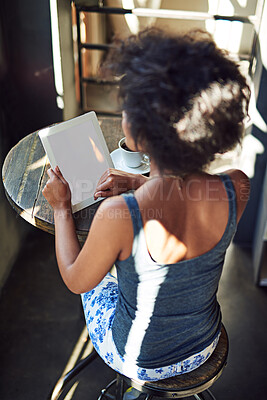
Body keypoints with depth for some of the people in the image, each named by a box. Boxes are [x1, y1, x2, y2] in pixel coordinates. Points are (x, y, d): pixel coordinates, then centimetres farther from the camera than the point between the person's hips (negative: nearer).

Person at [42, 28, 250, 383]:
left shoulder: (118, 215, -37)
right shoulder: (237, 189, -25)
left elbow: (75, 281, -16)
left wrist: (61, 206, -6)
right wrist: (140, 183, 1)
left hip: (140, 363, -3)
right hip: (205, 349, 4)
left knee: (97, 280, 27)